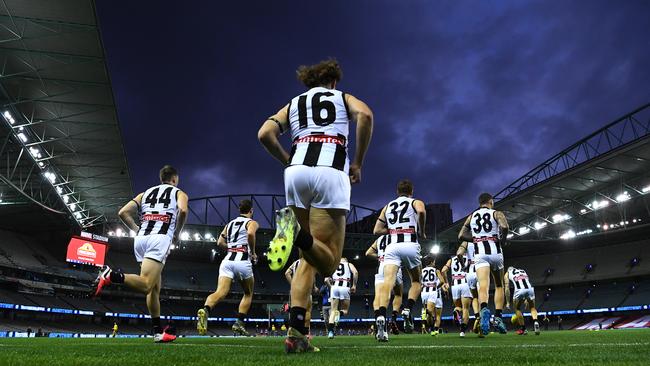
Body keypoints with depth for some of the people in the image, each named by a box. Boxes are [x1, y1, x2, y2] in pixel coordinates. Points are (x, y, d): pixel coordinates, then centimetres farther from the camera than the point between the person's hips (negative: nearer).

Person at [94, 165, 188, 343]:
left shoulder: (145, 193, 27)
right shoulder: (179, 193, 16)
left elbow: (123, 212, 14)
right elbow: (183, 211, -8)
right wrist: (176, 234, 5)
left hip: (141, 239, 6)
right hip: (160, 238, -6)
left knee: (155, 287, 11)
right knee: (145, 286, -14)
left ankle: (158, 332, 13)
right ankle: (111, 275, -35)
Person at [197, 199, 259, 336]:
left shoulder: (230, 223, 26)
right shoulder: (252, 222, 9)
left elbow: (220, 242, 19)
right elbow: (251, 234, -13)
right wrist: (253, 253, -2)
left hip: (227, 260, 4)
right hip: (243, 261, -3)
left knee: (221, 292, -13)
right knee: (248, 294, 18)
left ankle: (205, 310, -42)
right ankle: (239, 323, 7)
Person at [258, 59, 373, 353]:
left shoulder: (292, 104, 29)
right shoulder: (343, 97, 23)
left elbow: (265, 134, 11)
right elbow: (365, 115, 0)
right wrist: (358, 163, 6)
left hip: (296, 172, 4)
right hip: (330, 172, -3)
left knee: (310, 259, 12)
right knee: (328, 264, 1)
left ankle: (296, 332, 0)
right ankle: (300, 234, -31)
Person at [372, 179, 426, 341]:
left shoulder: (387, 206, 25)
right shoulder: (416, 202, 16)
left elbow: (377, 230, 21)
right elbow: (421, 212, -10)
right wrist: (421, 232, 3)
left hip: (392, 246, 2)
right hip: (410, 244, -1)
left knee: (388, 281, -13)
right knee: (416, 282, 18)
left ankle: (381, 316, -36)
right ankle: (407, 310, -4)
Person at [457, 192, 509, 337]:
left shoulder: (471, 216, 18)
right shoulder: (496, 213, 8)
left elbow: (461, 235, 13)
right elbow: (504, 226, -12)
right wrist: (502, 241, 4)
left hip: (479, 253, 1)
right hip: (495, 251, -1)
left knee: (483, 285, -14)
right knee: (499, 286, 16)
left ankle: (484, 310, -42)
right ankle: (498, 318, 7)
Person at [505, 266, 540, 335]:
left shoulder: (507, 274, 26)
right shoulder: (523, 271, 36)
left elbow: (507, 288, 18)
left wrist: (508, 302, 22)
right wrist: (527, 300, 38)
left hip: (520, 290, -3)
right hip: (530, 289, 3)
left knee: (517, 309, 23)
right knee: (532, 308, 25)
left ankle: (523, 328, 22)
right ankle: (535, 321, -2)